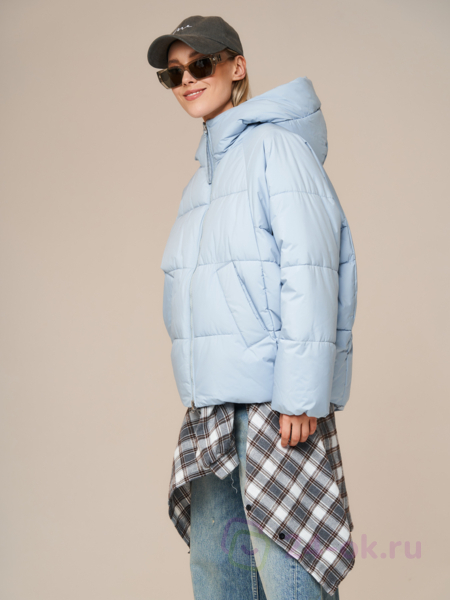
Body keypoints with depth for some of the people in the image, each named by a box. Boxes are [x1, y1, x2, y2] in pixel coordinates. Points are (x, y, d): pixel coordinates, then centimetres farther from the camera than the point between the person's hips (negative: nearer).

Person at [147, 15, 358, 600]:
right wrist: (199, 393, 14)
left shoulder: (276, 145, -5)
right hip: (213, 401, 8)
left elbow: (309, 271, -13)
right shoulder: (205, 173, 19)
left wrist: (299, 394, -19)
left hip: (277, 397, -8)